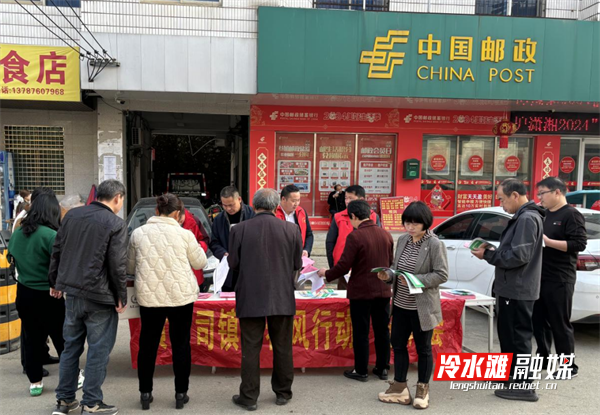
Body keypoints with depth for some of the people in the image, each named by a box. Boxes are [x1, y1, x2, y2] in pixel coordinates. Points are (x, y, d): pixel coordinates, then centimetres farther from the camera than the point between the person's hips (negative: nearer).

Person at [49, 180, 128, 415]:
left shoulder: (71, 215, 7)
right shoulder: (116, 224, -12)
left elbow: (57, 252, 11)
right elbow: (117, 265, -14)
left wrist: (55, 282, 21)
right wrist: (122, 297, -5)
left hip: (72, 292, 7)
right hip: (100, 297, -6)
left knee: (70, 347, 18)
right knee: (98, 351, 5)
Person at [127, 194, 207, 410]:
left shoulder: (138, 233, 0)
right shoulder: (184, 234, -7)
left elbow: (129, 267, 10)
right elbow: (200, 263, 5)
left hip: (148, 296, 2)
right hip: (181, 295, -2)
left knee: (148, 344, 15)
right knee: (181, 344, 10)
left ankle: (145, 393, 24)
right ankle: (181, 394, 19)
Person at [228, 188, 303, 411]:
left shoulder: (239, 230, -8)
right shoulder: (291, 229, -6)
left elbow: (233, 263, 0)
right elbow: (297, 264, 1)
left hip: (250, 298, -1)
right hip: (282, 298, 1)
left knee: (250, 349, 9)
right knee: (282, 348, 14)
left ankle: (249, 397, 19)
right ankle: (283, 393, 28)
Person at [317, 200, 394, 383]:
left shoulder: (355, 236, -17)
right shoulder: (386, 234, 1)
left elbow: (343, 266, -16)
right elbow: (390, 263, 12)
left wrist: (326, 274, 1)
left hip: (361, 292, -5)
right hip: (383, 291, 6)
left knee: (361, 332, 6)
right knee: (382, 330, 15)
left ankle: (361, 371, 16)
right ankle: (383, 368, 25)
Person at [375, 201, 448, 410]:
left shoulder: (435, 244, -14)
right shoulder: (402, 240, 5)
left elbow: (442, 275, -16)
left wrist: (416, 280, -26)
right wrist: (388, 275, -8)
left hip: (422, 307, -6)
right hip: (400, 304, 6)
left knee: (423, 348, 10)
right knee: (398, 344, 13)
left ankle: (422, 390, 27)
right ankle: (400, 388, 27)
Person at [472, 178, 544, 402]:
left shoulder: (527, 219, -20)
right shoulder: (522, 217, 13)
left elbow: (518, 256, -26)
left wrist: (488, 255, -16)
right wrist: (492, 252, 4)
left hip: (517, 291, -10)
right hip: (512, 289, 10)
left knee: (518, 337, -1)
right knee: (508, 334, 21)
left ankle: (524, 386, 10)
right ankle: (510, 374, 35)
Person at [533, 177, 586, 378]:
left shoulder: (571, 214, -8)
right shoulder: (544, 215, 15)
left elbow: (579, 244, -18)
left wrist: (547, 241, -23)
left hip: (559, 280, -7)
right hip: (539, 277, 8)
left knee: (560, 324, 2)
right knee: (539, 321, 14)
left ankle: (569, 367, 15)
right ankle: (543, 358, 27)